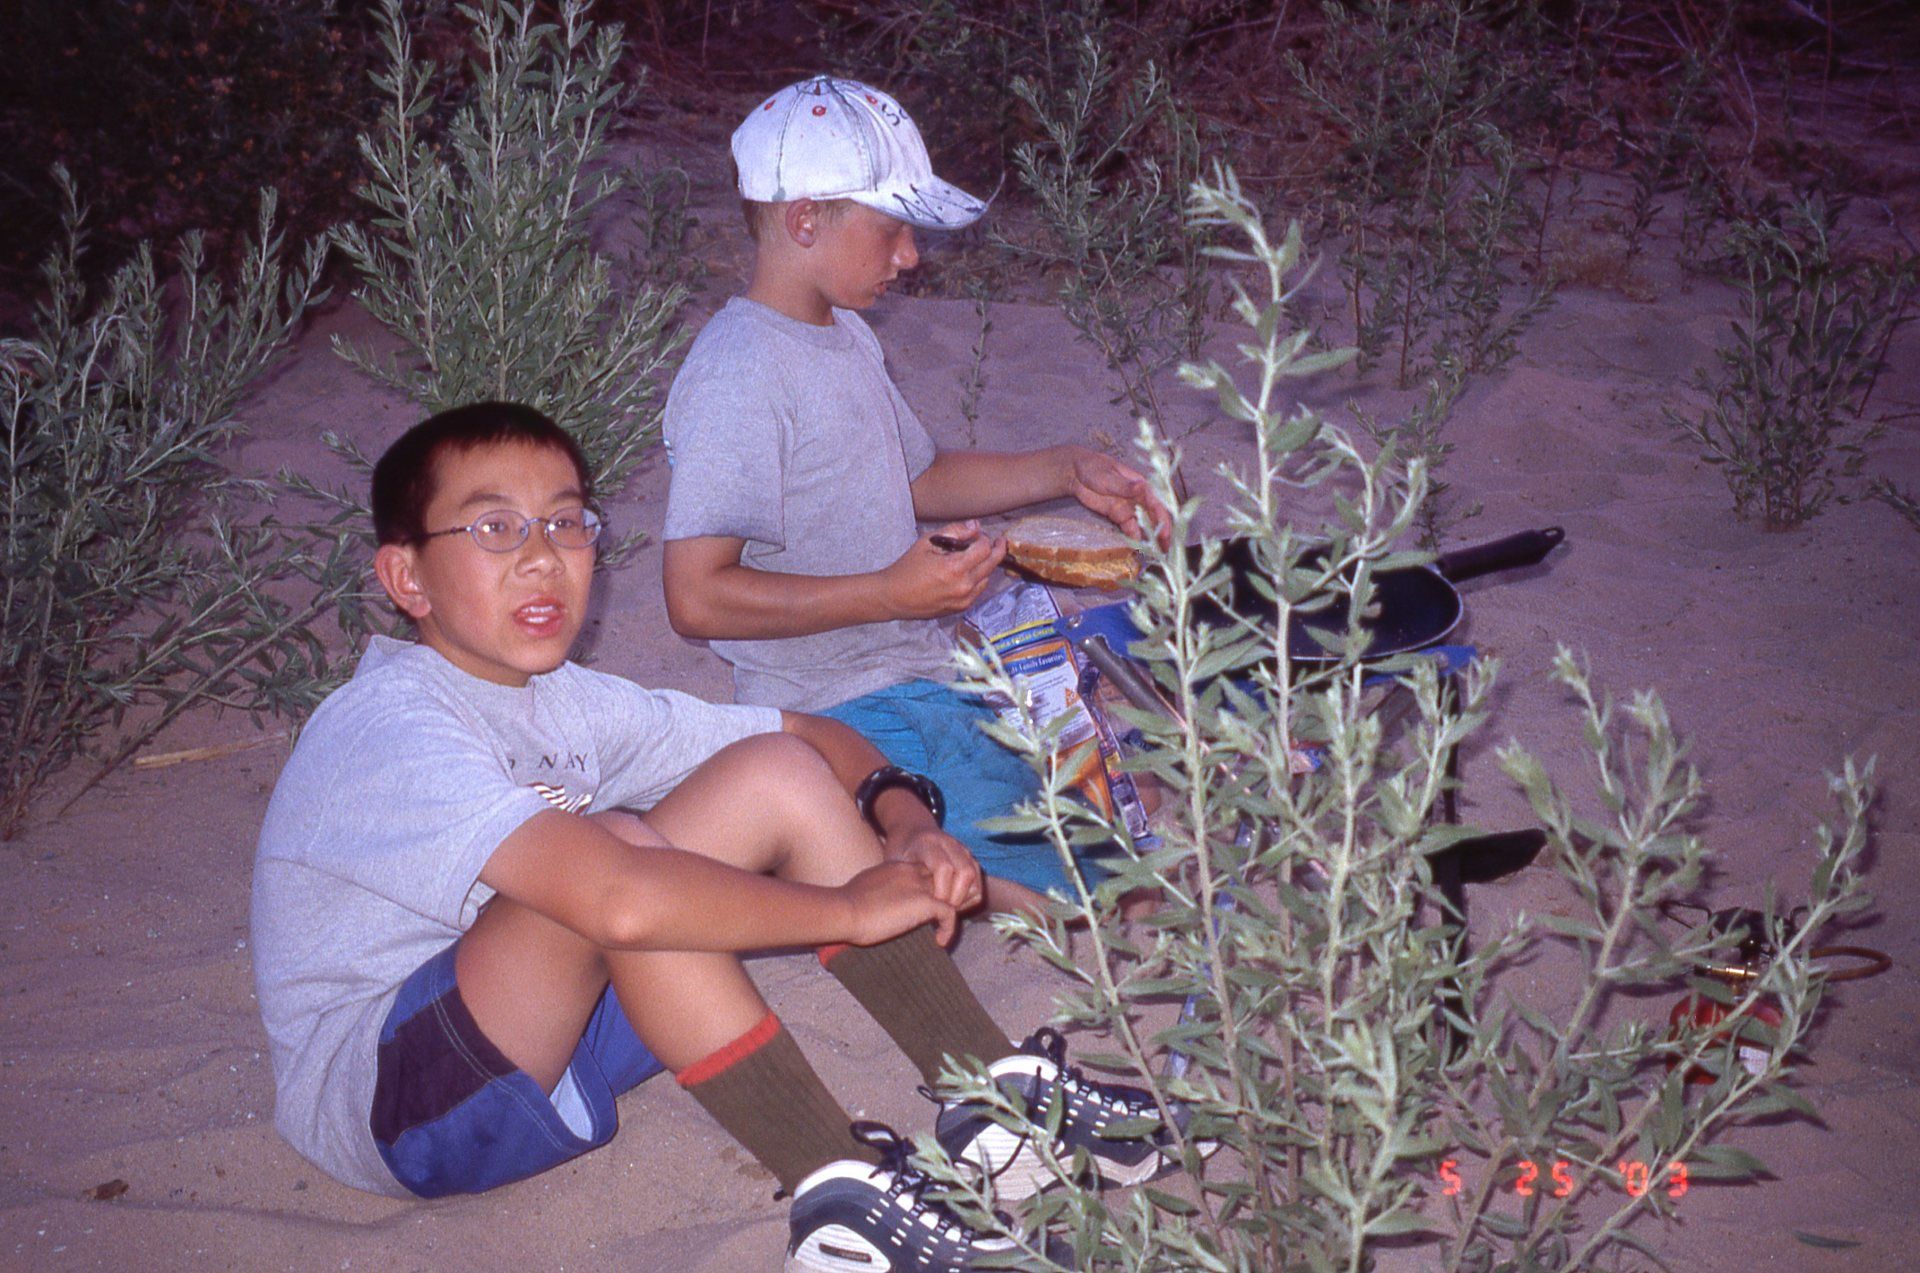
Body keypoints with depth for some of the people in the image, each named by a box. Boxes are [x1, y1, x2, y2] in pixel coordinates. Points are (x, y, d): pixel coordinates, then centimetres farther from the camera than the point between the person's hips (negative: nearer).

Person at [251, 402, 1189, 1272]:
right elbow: (616, 900, -41)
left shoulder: (559, 702, 3)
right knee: (620, 849, -34)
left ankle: (994, 1093, -5)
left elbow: (803, 733, 11)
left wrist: (902, 816, -11)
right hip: (380, 1101, -8)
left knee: (776, 774, -6)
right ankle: (840, 1194, -26)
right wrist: (850, 904, -29)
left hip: (538, 1036, 8)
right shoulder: (389, 730, -25)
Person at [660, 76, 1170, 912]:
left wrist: (1066, 472, 12)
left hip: (926, 666, 10)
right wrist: (893, 592, -24)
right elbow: (697, 597, -23)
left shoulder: (845, 336, 12)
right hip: (847, 717, -10)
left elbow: (918, 480, 25)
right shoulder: (739, 377, -19)